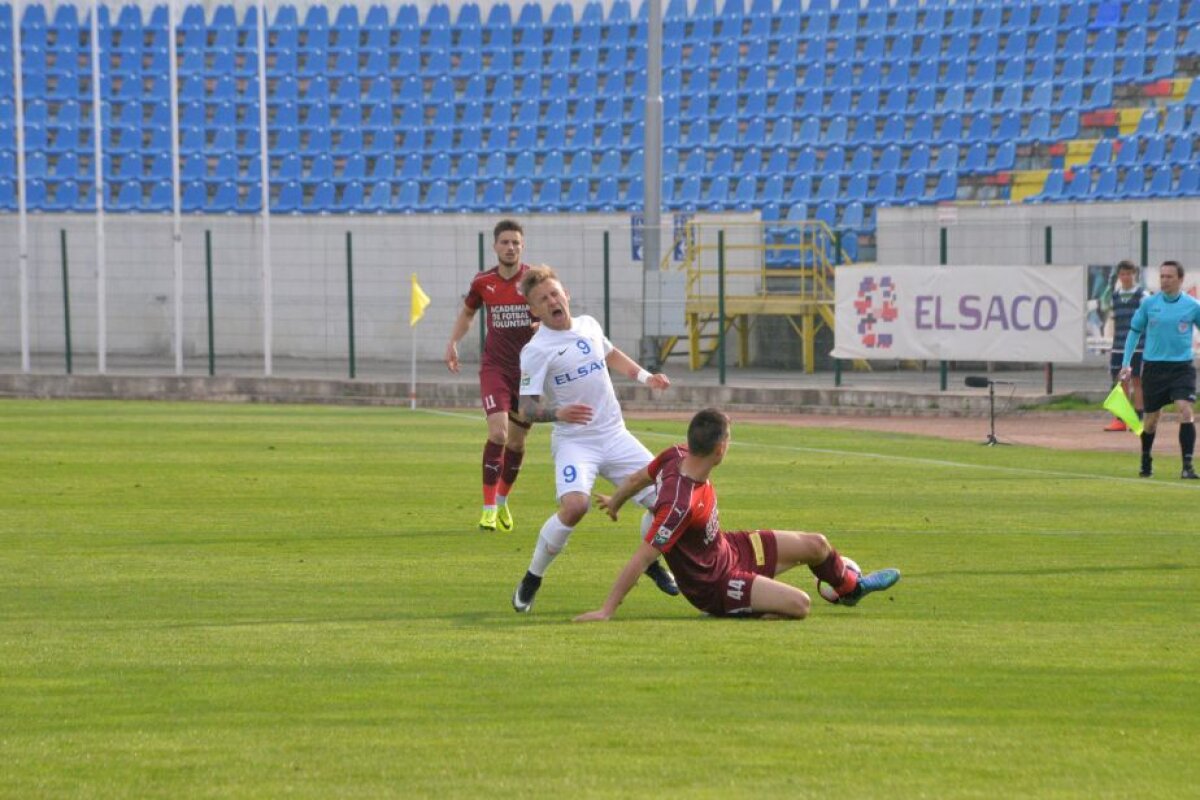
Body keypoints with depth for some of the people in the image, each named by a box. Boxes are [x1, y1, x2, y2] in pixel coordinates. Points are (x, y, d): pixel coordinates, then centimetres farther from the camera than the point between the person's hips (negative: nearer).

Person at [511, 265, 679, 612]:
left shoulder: (589, 326, 6)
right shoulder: (536, 351, -12)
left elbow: (612, 355, 29)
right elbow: (527, 410, -17)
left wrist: (644, 376, 17)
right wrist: (557, 413, -35)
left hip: (616, 437, 6)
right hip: (574, 441, -6)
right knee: (574, 505, -31)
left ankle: (650, 562, 29)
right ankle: (531, 580, -11)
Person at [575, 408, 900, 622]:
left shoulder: (676, 456, -17)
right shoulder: (681, 505, -41)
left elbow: (638, 479, 5)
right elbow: (640, 558, -38)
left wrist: (614, 502, 26)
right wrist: (606, 611, -34)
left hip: (730, 549, 9)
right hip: (713, 584, -9)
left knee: (816, 545, 16)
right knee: (798, 604, -25)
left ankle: (851, 587, 49)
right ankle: (736, 612, 4)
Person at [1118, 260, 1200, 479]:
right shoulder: (1149, 303, 1)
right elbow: (1134, 331, 11)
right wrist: (1126, 364, 7)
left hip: (1182, 367, -2)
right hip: (1154, 367, 2)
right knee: (1152, 417, 10)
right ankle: (1146, 460, 35)